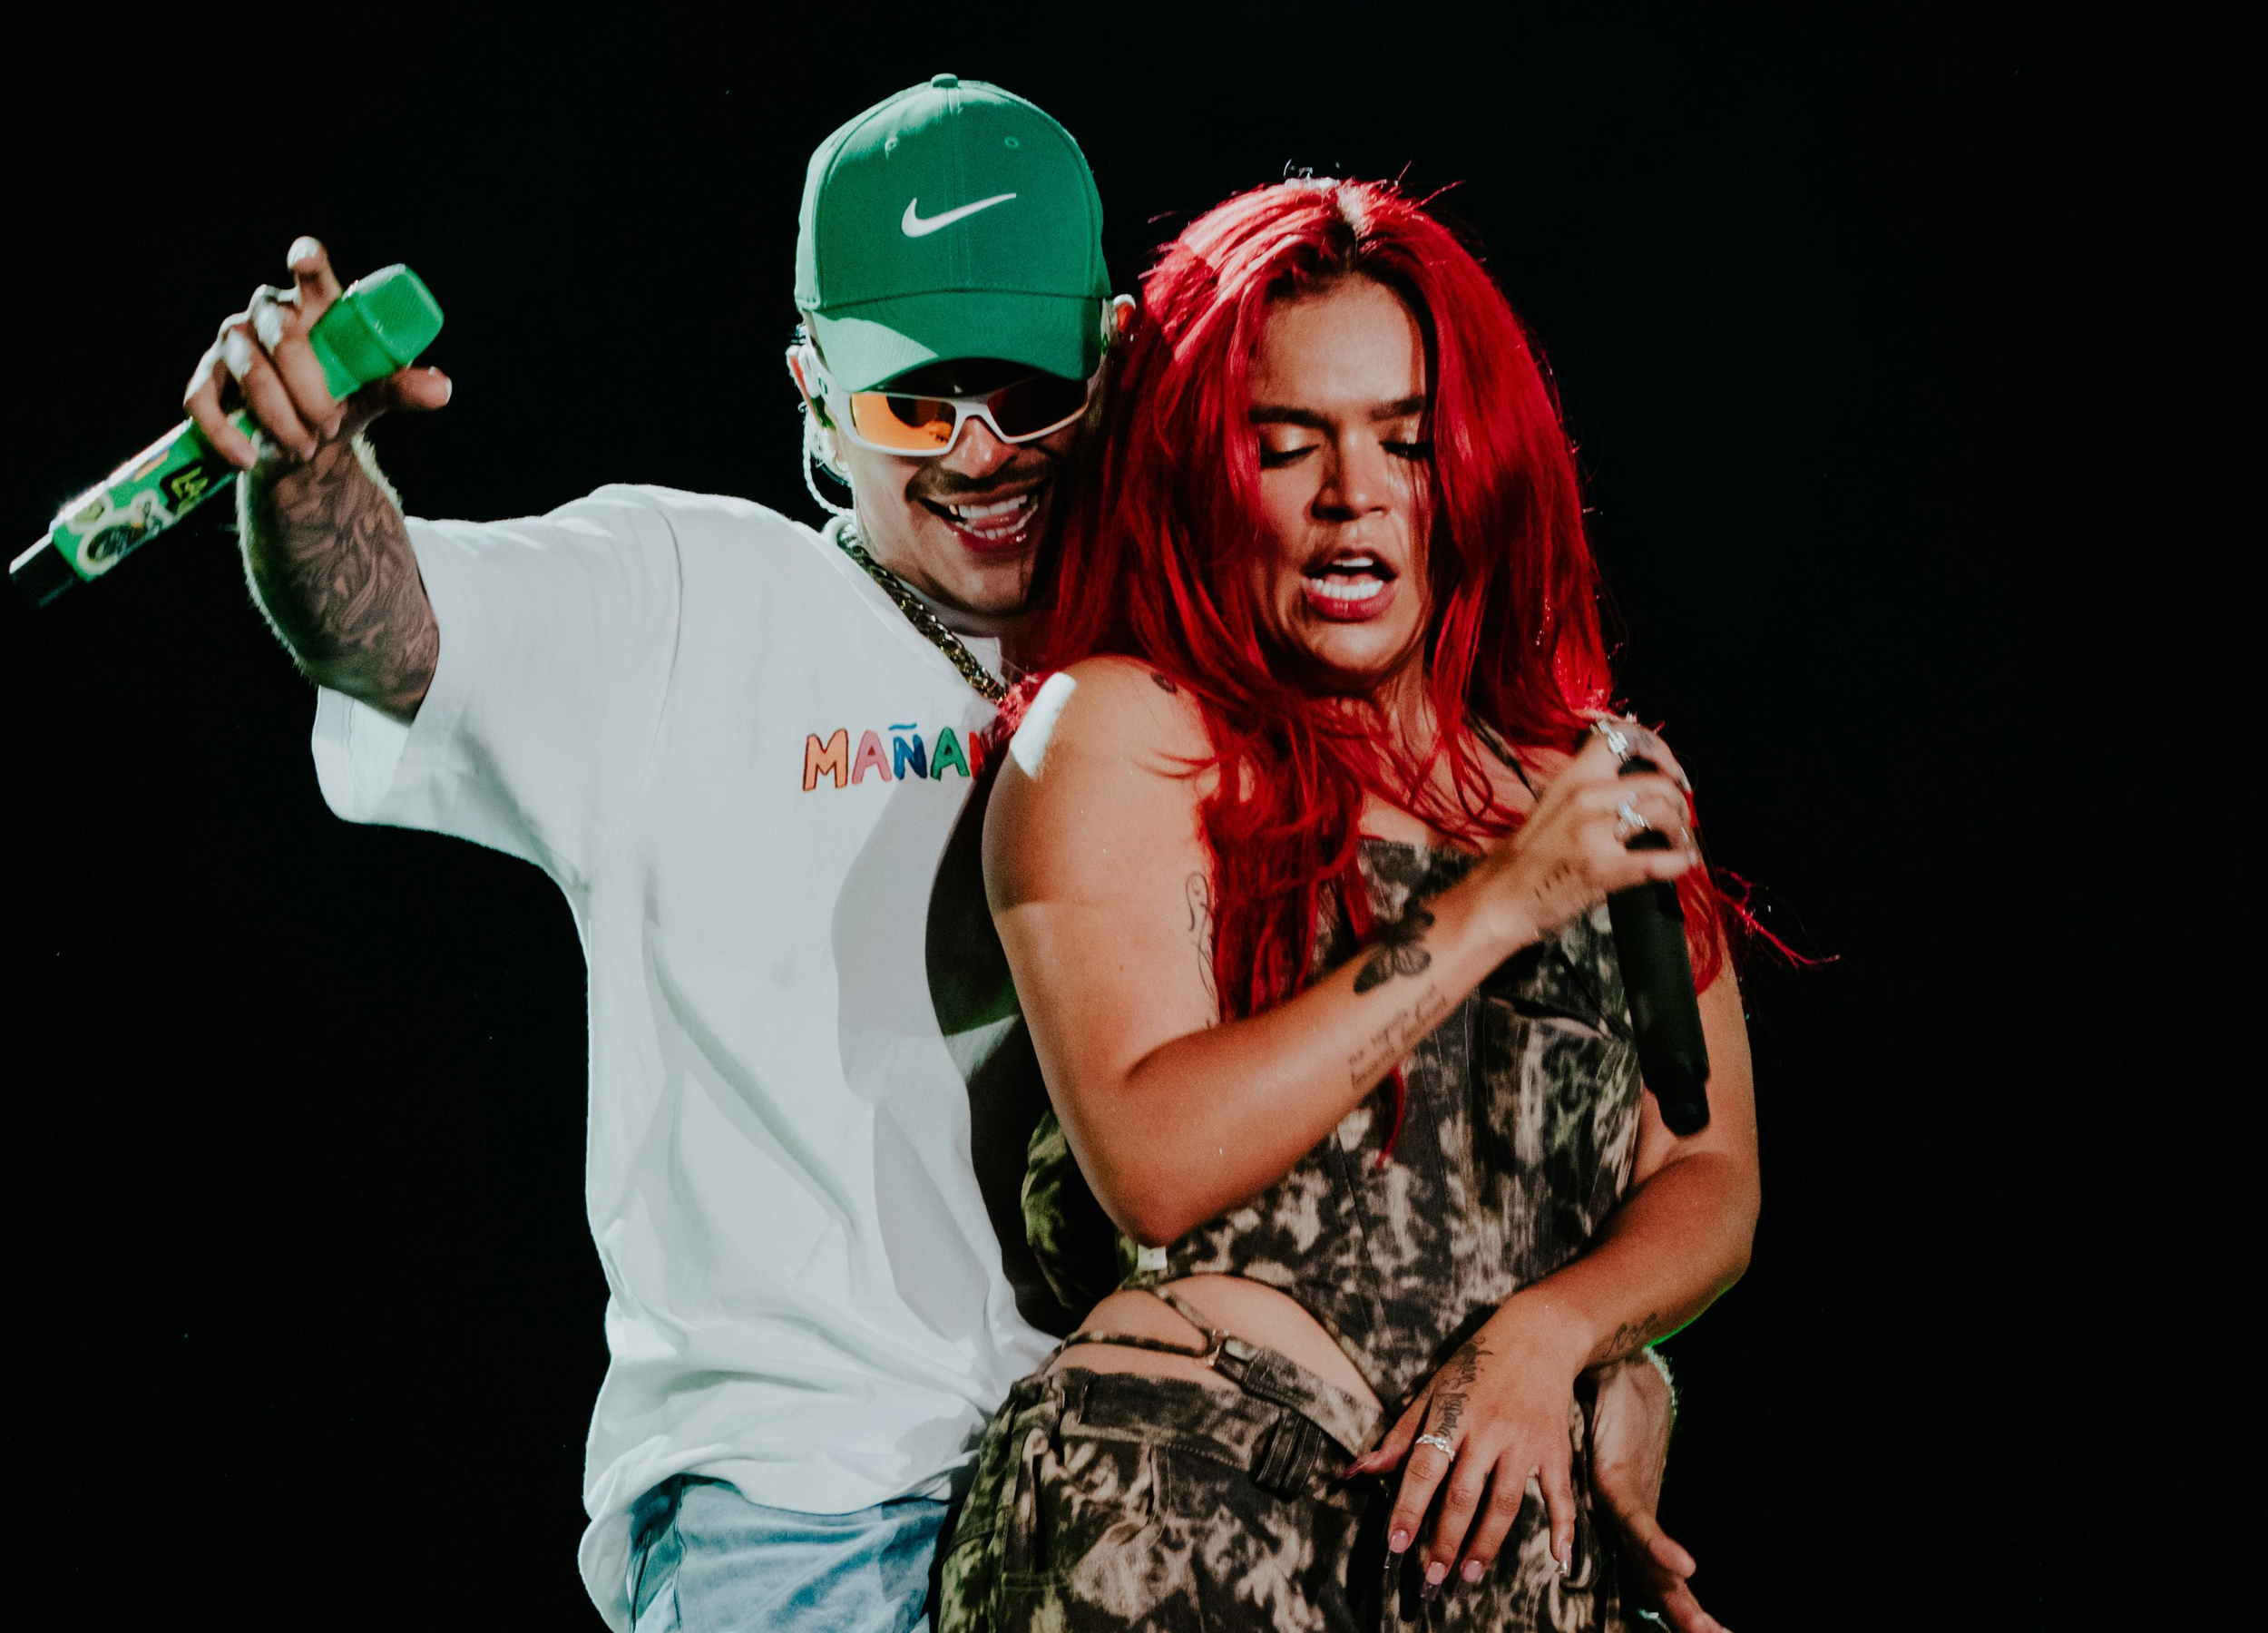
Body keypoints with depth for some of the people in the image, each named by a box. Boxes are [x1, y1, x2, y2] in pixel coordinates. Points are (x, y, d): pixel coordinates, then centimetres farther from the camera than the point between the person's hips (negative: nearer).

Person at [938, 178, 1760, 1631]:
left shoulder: (1609, 785, 15)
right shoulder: (1121, 732, 1)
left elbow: (1711, 1182, 13)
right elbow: (1153, 1161, -12)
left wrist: (1549, 1334, -8)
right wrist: (1492, 910, -11)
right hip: (1187, 1515, -4)